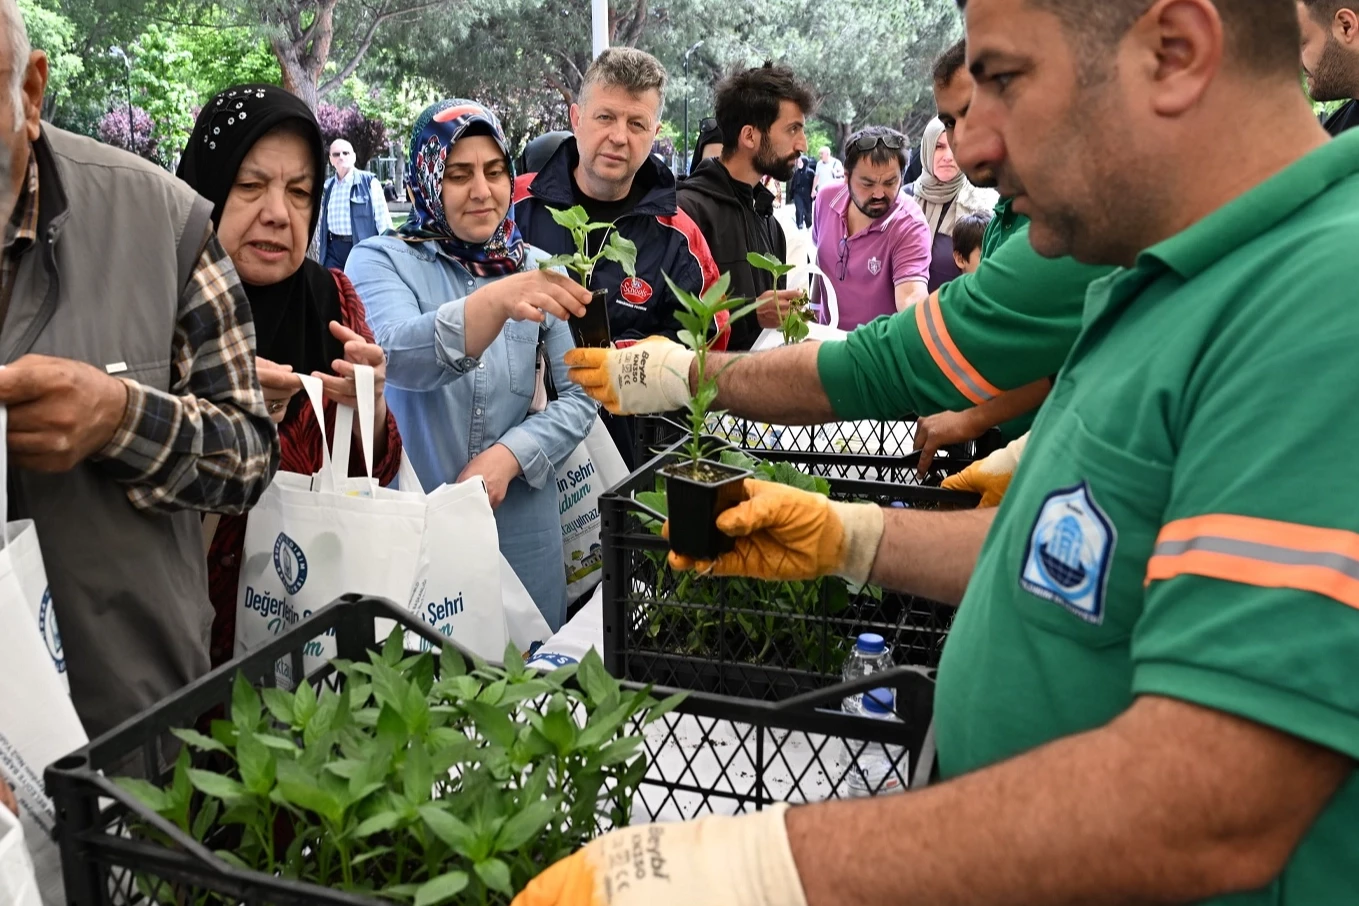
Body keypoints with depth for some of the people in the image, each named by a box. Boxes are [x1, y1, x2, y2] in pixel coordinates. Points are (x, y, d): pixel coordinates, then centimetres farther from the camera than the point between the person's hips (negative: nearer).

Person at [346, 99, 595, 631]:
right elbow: (399, 357, -25)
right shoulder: (381, 261, -4)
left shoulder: (537, 269, 5)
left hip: (521, 523, 3)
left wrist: (509, 455, -16)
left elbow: (578, 398, 2)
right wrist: (497, 301, -42)